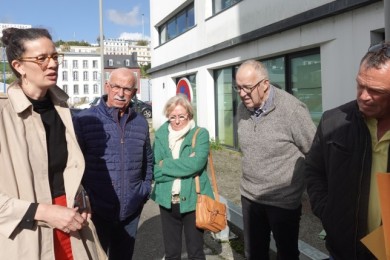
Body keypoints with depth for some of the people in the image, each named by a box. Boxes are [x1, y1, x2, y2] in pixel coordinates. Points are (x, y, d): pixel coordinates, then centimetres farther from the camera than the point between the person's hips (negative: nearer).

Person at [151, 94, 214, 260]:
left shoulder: (201, 134, -5)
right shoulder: (160, 136, 2)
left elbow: (196, 163, -21)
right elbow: (154, 170, -7)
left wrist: (165, 165, -13)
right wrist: (184, 166, -16)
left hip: (193, 200, -2)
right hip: (167, 201, 3)